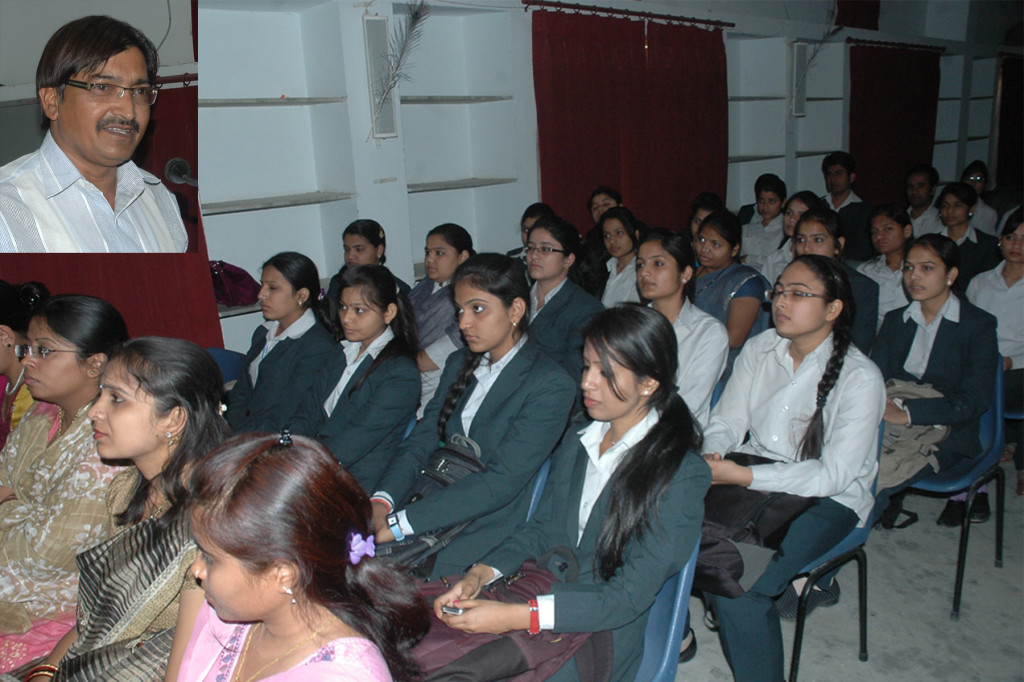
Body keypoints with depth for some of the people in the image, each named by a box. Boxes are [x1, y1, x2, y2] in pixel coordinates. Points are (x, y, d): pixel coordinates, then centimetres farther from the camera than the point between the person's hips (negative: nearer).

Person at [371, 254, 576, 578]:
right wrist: (382, 500, -15)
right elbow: (420, 441, 6)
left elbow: (501, 482, -20)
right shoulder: (459, 363, 13)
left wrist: (398, 524, -24)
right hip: (437, 509, 6)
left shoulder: (551, 385, -11)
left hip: (487, 529, -6)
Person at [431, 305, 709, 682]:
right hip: (540, 600, 6)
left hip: (600, 637, -5)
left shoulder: (681, 475, -12)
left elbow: (628, 597, -17)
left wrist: (515, 616, -26)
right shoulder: (575, 444, 10)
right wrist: (480, 573, -6)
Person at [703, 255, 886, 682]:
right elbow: (726, 420, 5)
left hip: (827, 501, -4)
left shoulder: (860, 379, -14)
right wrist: (712, 455, -19)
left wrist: (744, 476, -26)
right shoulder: (759, 350, 1)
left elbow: (835, 474, -18)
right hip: (755, 476, 5)